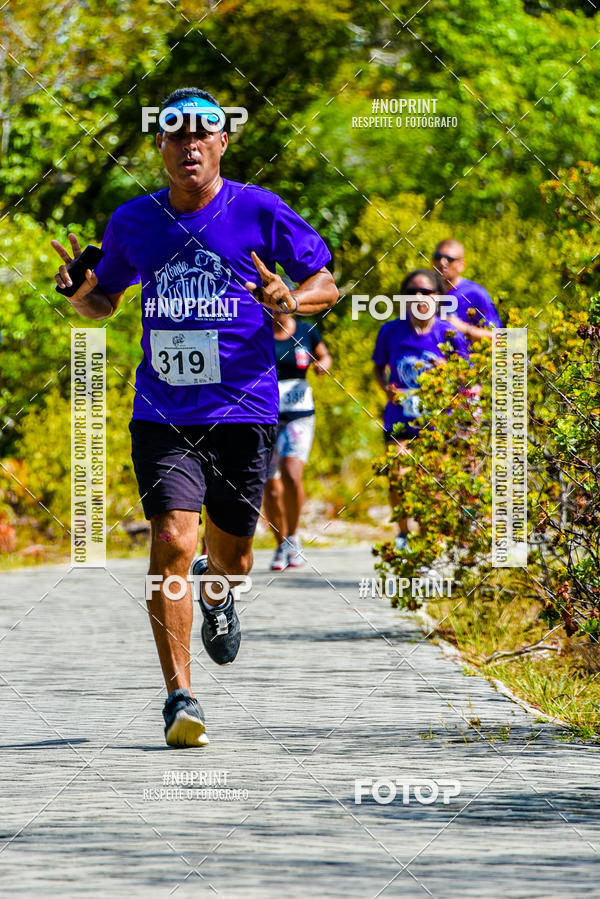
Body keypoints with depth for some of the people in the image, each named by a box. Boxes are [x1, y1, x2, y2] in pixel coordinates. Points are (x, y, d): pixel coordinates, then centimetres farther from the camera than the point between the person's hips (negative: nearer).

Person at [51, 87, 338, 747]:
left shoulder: (259, 211, -1)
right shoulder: (132, 222, 7)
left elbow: (326, 284, 7)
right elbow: (104, 302, 20)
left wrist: (289, 299, -15)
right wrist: (78, 293, -3)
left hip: (243, 410, 0)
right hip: (162, 413, 0)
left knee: (230, 556, 9)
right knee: (171, 541, -16)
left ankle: (215, 593, 49)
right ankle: (179, 698, -12)